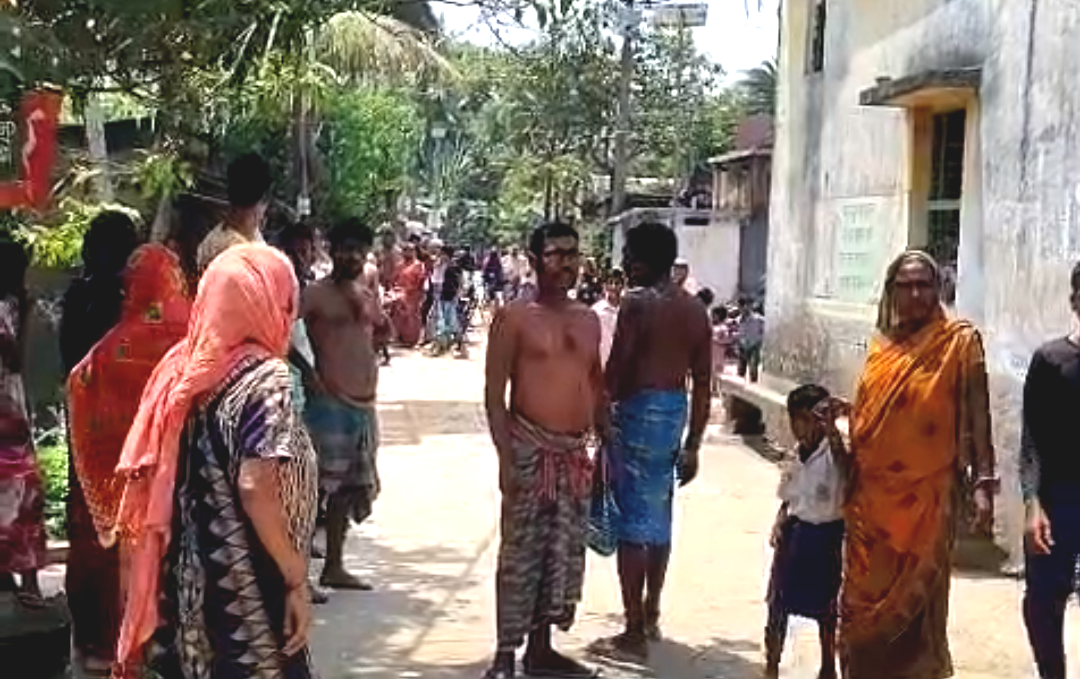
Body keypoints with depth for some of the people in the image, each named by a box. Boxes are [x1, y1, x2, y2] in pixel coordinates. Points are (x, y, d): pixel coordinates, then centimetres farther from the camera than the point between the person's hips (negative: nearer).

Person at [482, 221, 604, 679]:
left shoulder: (588, 320, 12)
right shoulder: (514, 317, -5)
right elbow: (494, 393, -8)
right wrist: (506, 457, -15)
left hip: (575, 452, 6)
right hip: (531, 448, -6)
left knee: (564, 554, 10)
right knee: (521, 553, -2)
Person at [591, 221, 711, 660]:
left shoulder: (637, 303, -12)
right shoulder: (695, 310, 9)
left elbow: (615, 369, -16)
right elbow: (703, 384, 10)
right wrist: (693, 444, 15)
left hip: (639, 410, -8)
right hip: (676, 412, 8)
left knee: (632, 522, -2)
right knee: (658, 517, 19)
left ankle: (634, 635, 2)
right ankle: (649, 615, 32)